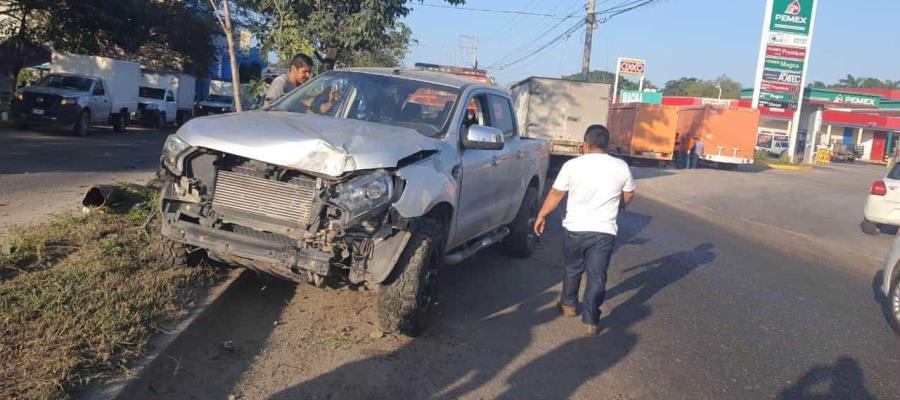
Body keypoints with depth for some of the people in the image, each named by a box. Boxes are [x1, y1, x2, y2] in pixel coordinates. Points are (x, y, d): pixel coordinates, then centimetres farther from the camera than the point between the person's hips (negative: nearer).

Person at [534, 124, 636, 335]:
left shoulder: (572, 165, -6)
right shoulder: (621, 167, -1)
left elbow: (555, 194, 0)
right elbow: (629, 196, 12)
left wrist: (541, 216, 13)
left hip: (575, 228, 0)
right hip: (605, 231, 0)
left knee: (572, 269, 21)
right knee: (597, 276, 5)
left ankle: (568, 304, 37)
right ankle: (591, 320, 6)